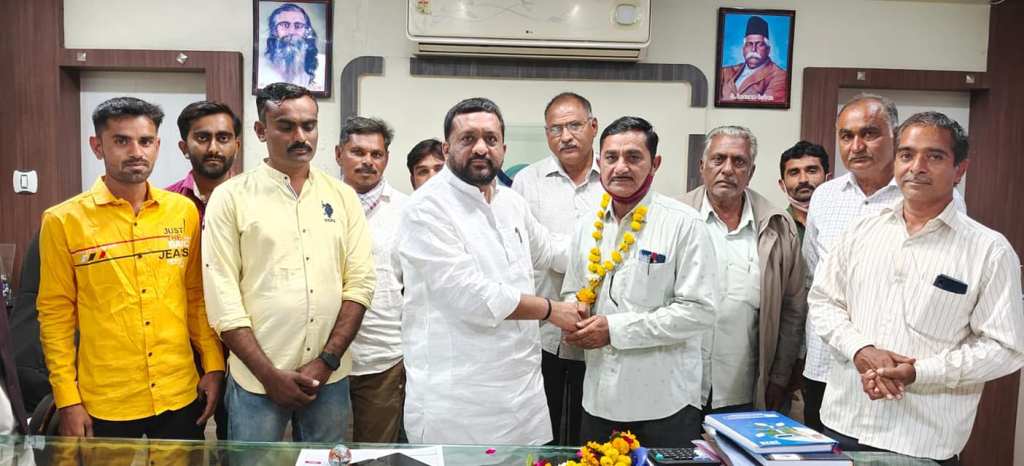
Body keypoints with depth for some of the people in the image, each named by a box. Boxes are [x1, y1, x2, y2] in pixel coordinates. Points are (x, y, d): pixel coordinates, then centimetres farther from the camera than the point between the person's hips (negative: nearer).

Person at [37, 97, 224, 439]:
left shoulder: (184, 211, 1)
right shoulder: (63, 221, -5)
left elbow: (197, 295, 7)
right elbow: (56, 313, -2)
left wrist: (213, 365, 3)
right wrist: (67, 399, -4)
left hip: (180, 395, 2)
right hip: (104, 402, -2)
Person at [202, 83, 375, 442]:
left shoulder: (342, 196, 4)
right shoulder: (230, 197, -3)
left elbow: (359, 281, 0)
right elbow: (222, 298, -7)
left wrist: (327, 360, -9)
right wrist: (271, 375, -10)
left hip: (331, 377, 3)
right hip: (257, 379, -2)